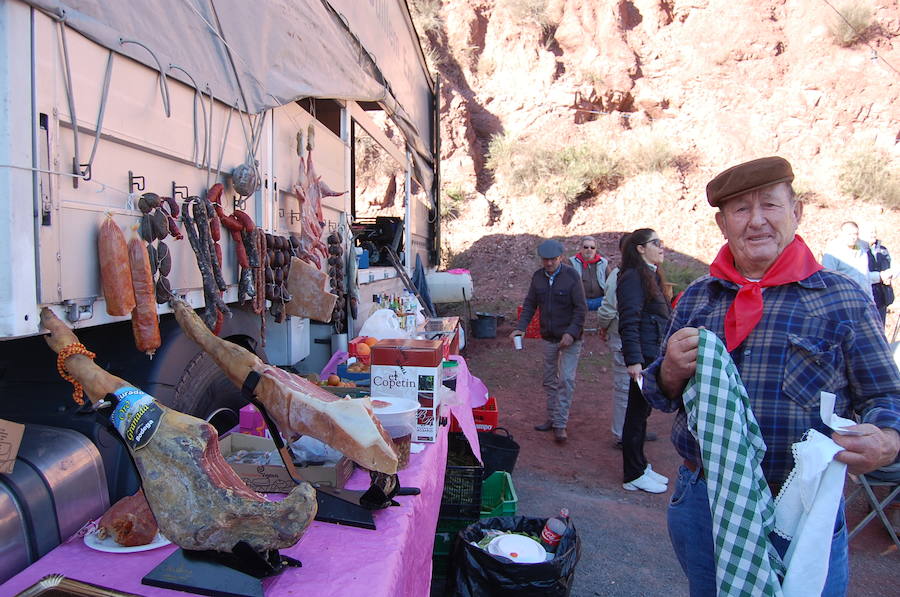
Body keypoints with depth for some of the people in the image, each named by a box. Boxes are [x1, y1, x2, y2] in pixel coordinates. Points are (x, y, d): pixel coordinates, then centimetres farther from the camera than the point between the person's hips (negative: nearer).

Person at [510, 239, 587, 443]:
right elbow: (529, 304, 6)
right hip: (548, 338, 5)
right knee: (550, 381, 13)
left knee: (566, 379, -9)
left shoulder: (571, 276, -12)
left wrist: (571, 333, -23)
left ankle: (560, 425, -2)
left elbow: (581, 308, -13)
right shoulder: (538, 277, 2)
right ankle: (552, 419, 27)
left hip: (570, 338, -5)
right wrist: (520, 327, -7)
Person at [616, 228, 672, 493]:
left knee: (641, 412, 17)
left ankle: (640, 466, 29)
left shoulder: (652, 276, 16)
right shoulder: (634, 277, -13)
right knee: (637, 413, 0)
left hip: (654, 355, 9)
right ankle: (634, 475, 12)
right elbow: (629, 322, -20)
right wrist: (633, 360, -25)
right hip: (644, 356, -9)